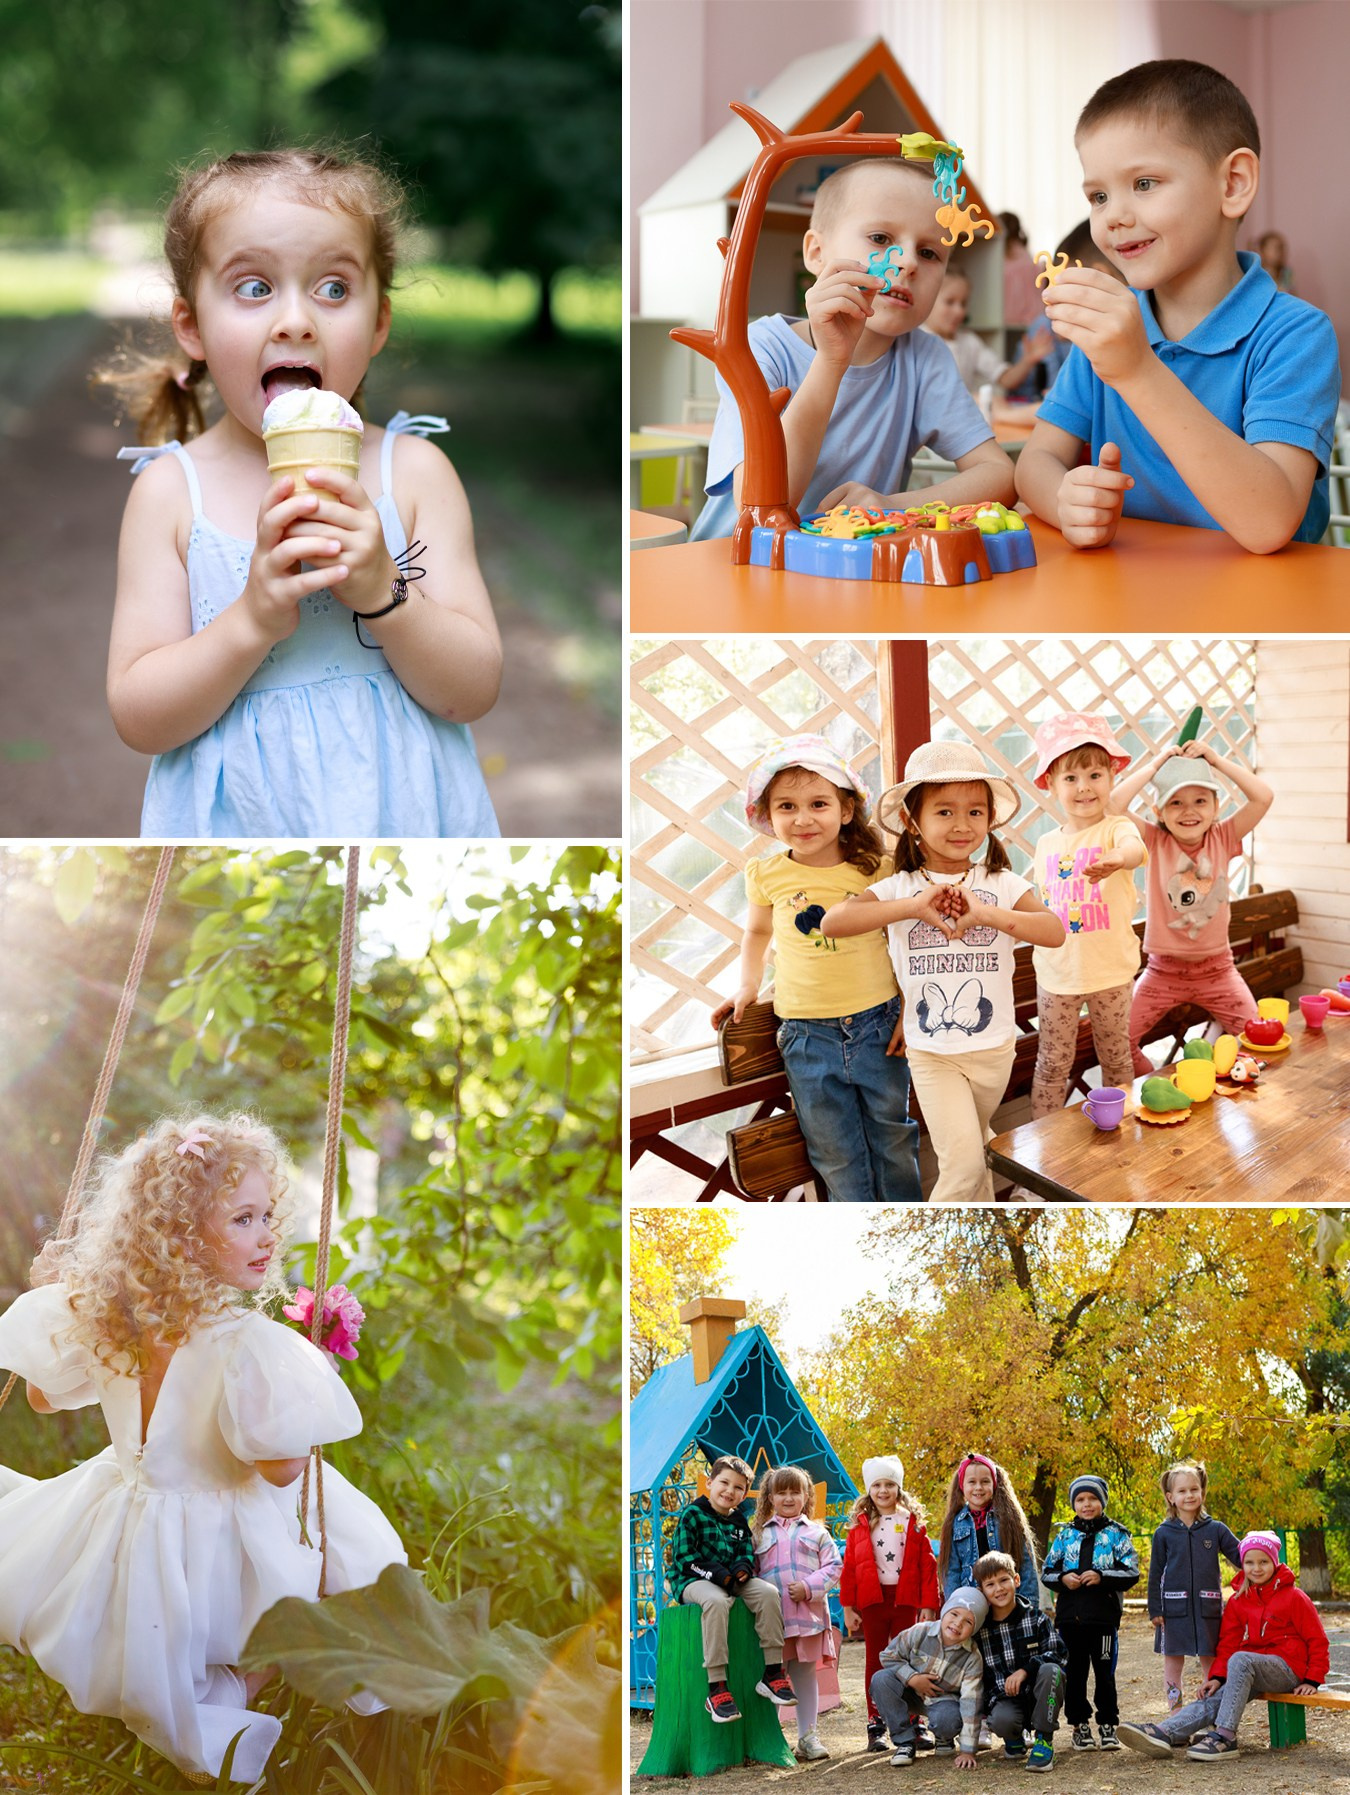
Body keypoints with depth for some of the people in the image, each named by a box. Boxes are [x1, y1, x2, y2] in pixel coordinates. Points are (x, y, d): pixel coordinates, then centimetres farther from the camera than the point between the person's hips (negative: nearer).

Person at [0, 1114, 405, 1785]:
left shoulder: (99, 1316, -10)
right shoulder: (250, 1345, -29)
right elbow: (281, 1467, -23)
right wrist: (315, 1368, -13)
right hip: (218, 1548, -5)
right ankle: (232, 1690, 1)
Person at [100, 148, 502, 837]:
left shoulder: (414, 471, -5)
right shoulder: (170, 489, -7)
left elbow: (473, 691, -9)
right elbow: (137, 719, -11)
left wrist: (384, 593, -23)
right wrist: (253, 619, -24)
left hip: (403, 808, 1)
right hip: (241, 820, -1)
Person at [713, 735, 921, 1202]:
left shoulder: (877, 870, -8)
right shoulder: (767, 876, -3)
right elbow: (758, 933, 17)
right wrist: (747, 988, 8)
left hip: (878, 1025, -1)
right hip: (807, 1036, 1)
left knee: (893, 1140, 14)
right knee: (837, 1155, 9)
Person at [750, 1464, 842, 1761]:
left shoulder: (817, 1532, 10)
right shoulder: (759, 1533, 11)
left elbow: (833, 1567, 2)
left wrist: (809, 1587, -11)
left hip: (808, 1614, 0)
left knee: (805, 1675, 8)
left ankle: (808, 1737, 14)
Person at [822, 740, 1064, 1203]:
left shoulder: (1002, 884, -5)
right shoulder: (899, 888, -8)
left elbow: (1054, 932, -19)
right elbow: (832, 922, -23)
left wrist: (986, 913, -30)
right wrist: (913, 907, -29)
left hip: (994, 1048, 2)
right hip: (932, 1054, -2)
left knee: (973, 1145, 22)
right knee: (963, 1162, -13)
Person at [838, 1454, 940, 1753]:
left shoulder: (913, 1523, 3)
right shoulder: (859, 1525, 4)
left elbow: (928, 1566, 1)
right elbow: (849, 1568, 2)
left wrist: (929, 1605, -4)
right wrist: (848, 1608, -3)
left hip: (906, 1601, 0)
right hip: (872, 1602, 0)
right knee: (875, 1662, 7)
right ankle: (876, 1727, 11)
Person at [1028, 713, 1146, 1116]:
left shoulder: (1116, 828, -10)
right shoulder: (1046, 844, 4)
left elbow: (1133, 847, -36)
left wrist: (1117, 860, -58)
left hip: (1111, 971, -3)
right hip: (1056, 973, 3)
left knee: (1116, 1058, 12)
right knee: (1052, 1064, 7)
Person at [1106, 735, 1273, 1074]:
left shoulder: (1223, 838, -4)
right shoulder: (1155, 841, -8)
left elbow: (1263, 797, -16)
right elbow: (1115, 803, -23)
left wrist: (1216, 760, -13)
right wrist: (1156, 764, -15)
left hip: (1215, 966, 1)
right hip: (1164, 969, -1)